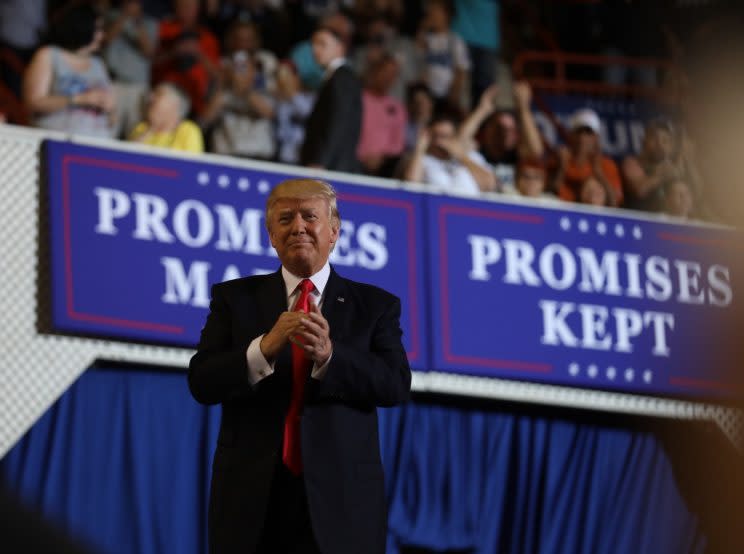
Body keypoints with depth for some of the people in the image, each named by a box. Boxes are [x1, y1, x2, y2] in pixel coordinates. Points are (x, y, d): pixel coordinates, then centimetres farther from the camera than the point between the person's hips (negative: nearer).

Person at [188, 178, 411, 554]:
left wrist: (328, 354, -22)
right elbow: (201, 383, -3)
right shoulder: (234, 298, 8)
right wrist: (266, 347, -21)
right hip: (252, 497, 0)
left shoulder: (374, 305, 8)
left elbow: (396, 385, -6)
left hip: (340, 498, 0)